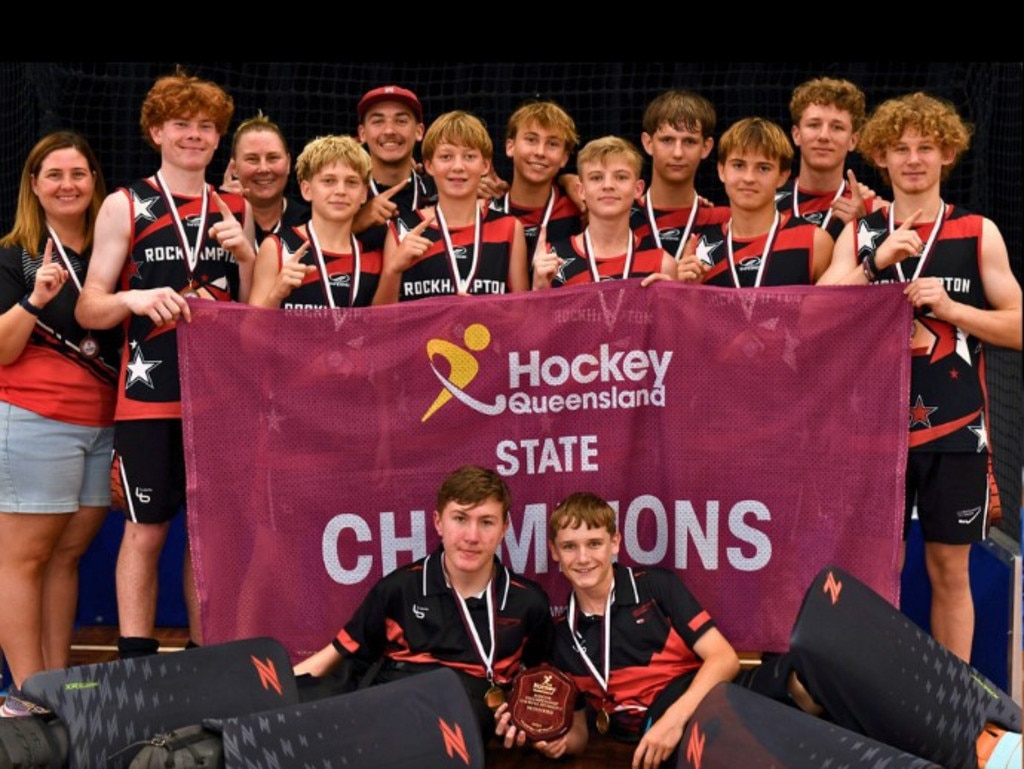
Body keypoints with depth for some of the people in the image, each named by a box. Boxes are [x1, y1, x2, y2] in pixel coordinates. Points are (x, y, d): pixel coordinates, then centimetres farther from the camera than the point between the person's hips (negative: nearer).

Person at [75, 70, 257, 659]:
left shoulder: (236, 210, 11)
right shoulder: (124, 206, 1)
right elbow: (88, 310, -1)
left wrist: (245, 255, -4)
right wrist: (134, 298, -21)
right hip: (150, 394, -3)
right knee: (146, 529, 0)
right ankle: (136, 662, 7)